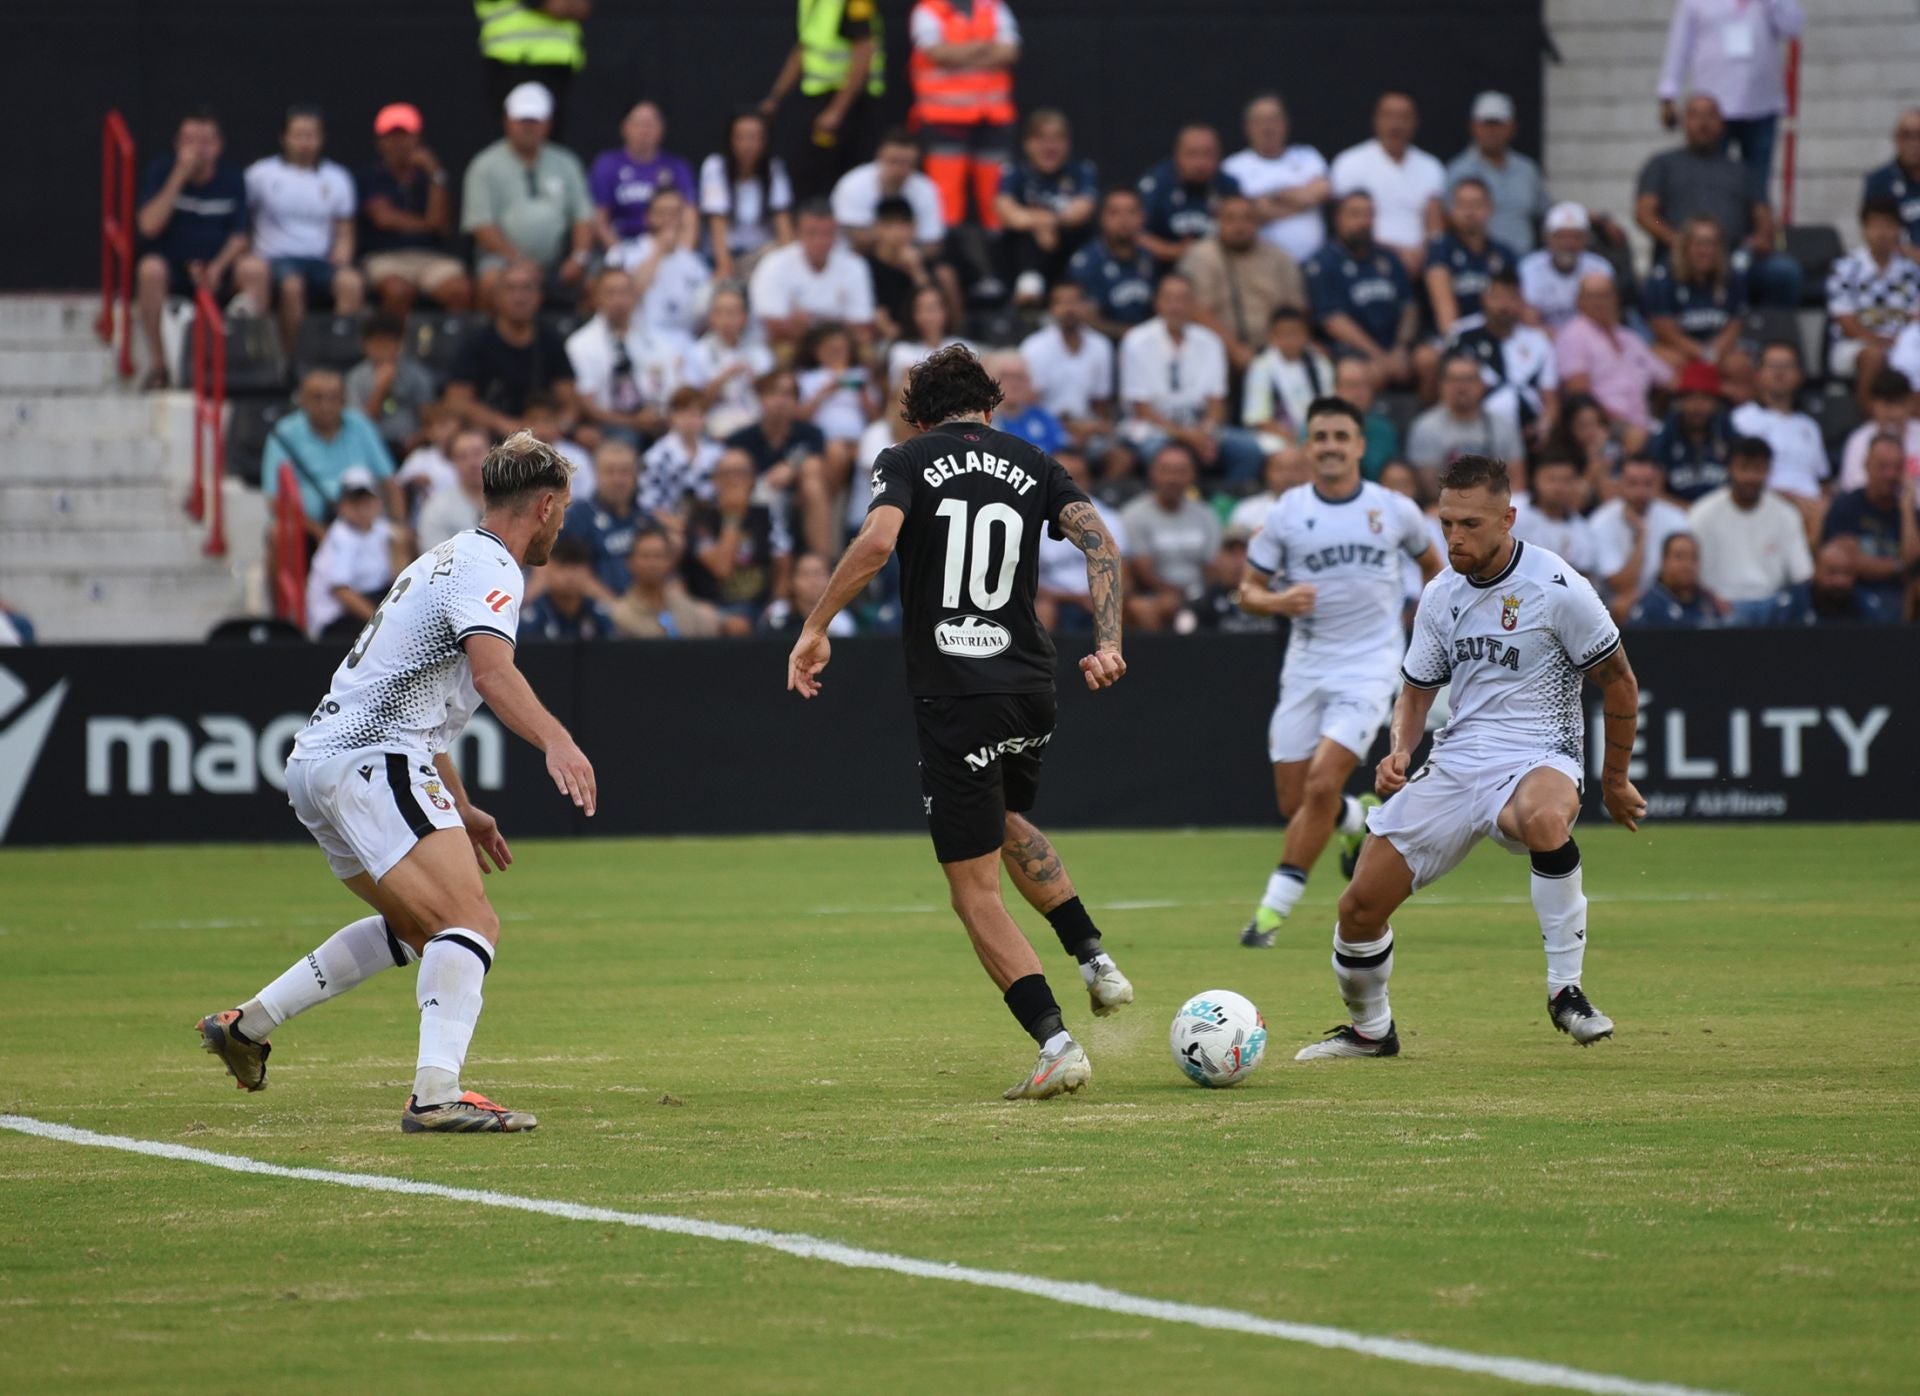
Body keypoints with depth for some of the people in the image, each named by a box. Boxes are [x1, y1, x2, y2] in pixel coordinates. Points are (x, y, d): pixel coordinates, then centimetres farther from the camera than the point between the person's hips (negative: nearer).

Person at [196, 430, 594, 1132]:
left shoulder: (446, 560, 25)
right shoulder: (489, 568, -8)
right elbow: (491, 673, -28)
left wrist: (460, 808, 36)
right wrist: (555, 741, -43)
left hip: (320, 759, 10)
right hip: (370, 761, -10)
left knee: (416, 928, 26)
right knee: (471, 923, -20)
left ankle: (248, 1023, 28)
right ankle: (437, 1095, -36)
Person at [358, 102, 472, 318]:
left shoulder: (426, 176, 13)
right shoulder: (372, 176, 9)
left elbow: (443, 226, -1)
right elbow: (384, 218, -5)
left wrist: (435, 177, -6)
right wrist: (426, 224, 2)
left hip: (431, 256, 2)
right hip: (386, 256, -2)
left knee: (462, 290, -28)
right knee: (398, 290, -36)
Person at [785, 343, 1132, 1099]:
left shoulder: (906, 461, 1)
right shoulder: (1032, 465, 11)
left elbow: (877, 540, -18)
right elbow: (1099, 541, -3)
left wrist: (815, 627, -13)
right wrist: (1108, 644, -4)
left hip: (953, 700, -5)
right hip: (1030, 688, 5)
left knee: (977, 893, 1)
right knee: (1006, 824, 35)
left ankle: (1055, 1044, -10)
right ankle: (1094, 959, 23)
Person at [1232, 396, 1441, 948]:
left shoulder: (1394, 509, 1)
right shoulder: (1287, 512, 0)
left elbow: (1431, 565, 21)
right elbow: (1248, 591, 3)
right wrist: (1279, 601, -18)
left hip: (1369, 668, -2)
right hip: (1305, 668, 2)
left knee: (1322, 784, -19)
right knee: (1294, 803, 3)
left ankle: (1275, 907, -11)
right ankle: (1358, 820, 38)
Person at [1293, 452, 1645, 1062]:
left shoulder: (1556, 587, -10)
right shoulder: (1440, 596, 7)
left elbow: (1619, 683, -1)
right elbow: (1417, 690, 19)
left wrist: (1614, 781, 5)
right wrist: (1399, 753, -2)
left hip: (1537, 759, -5)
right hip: (1455, 762, 5)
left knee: (1544, 816, -43)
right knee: (1359, 906, -3)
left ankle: (1566, 990, -30)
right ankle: (1369, 1029, 26)